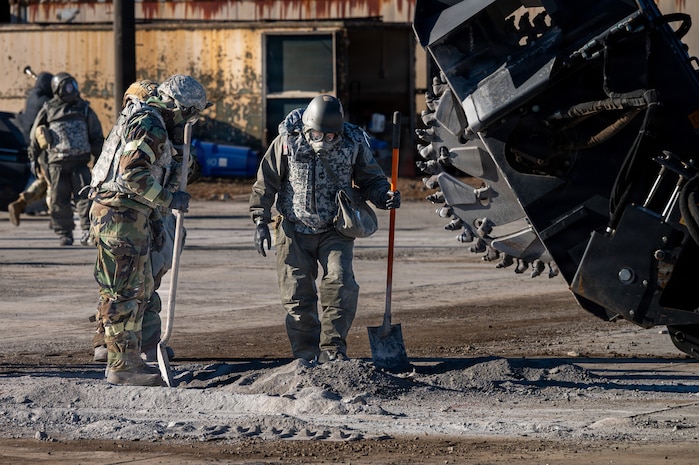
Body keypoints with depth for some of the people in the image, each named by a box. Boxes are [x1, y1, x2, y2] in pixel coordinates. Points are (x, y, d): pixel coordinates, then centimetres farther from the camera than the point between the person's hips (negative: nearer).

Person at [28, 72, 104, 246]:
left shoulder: (84, 109, 10)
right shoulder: (48, 110, 6)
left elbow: (97, 136, 15)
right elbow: (35, 136, 13)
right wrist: (34, 159, 13)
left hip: (80, 161, 1)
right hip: (57, 164, 0)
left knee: (84, 196, -10)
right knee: (60, 200, 1)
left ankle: (88, 231, -10)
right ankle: (64, 234, 9)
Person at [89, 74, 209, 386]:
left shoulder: (145, 121, 20)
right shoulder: (151, 128, -14)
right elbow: (133, 173, -26)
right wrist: (168, 199, -19)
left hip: (131, 216, 11)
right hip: (121, 214, -11)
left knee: (140, 288, 16)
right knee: (124, 292, -8)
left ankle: (129, 360, 20)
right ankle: (121, 366, -6)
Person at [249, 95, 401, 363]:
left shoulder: (354, 144, -8)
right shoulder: (288, 141, -10)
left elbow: (369, 180, 5)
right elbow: (266, 181, -1)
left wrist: (385, 195, -17)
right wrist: (260, 221, -4)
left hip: (335, 230, 0)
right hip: (294, 230, 0)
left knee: (341, 286, -15)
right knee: (297, 294, 0)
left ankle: (333, 350, -8)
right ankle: (306, 354, 10)